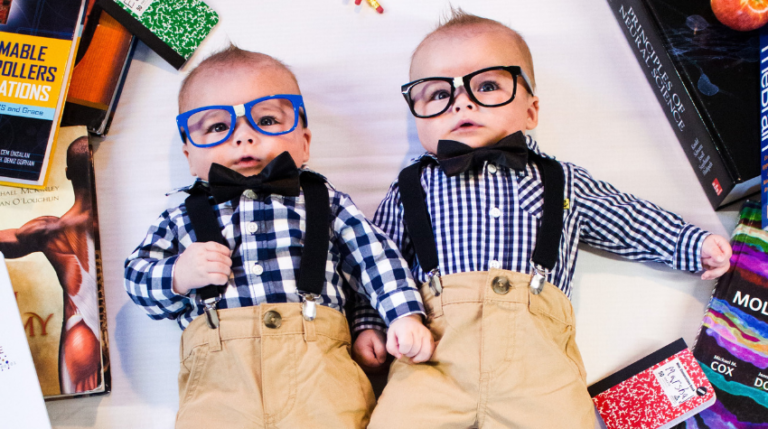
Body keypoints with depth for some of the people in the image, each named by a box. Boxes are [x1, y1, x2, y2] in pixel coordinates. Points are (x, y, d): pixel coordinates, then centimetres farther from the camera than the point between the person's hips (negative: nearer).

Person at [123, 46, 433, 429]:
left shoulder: (326, 204, 14)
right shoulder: (180, 220, 17)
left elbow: (375, 255, 11)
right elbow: (136, 275, 20)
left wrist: (404, 313, -1)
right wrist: (176, 277, -1)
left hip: (319, 369, 0)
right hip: (217, 378, 1)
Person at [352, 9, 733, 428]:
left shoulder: (561, 184, 17)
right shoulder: (411, 189, 14)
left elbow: (630, 220, 30)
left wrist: (694, 244, 29)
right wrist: (369, 324, 11)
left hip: (538, 352, 1)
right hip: (434, 352, -1)